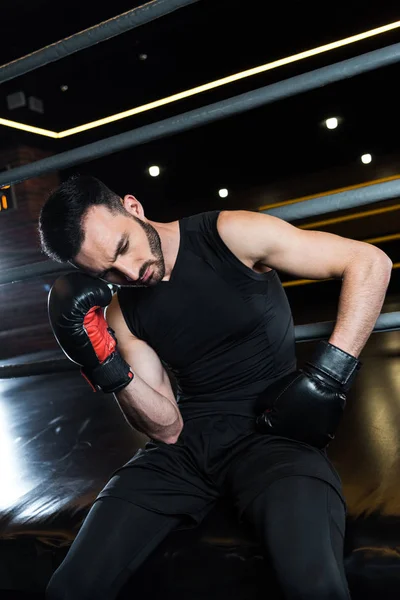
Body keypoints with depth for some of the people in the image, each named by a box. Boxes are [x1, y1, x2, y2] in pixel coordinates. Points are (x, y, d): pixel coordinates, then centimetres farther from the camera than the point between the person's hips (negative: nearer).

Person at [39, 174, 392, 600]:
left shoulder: (231, 236, -9)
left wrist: (329, 373, -19)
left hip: (271, 430, -3)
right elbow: (167, 428, 1)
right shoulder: (120, 313, 4)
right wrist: (106, 365, -16)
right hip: (187, 440, 4)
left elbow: (369, 262, -10)